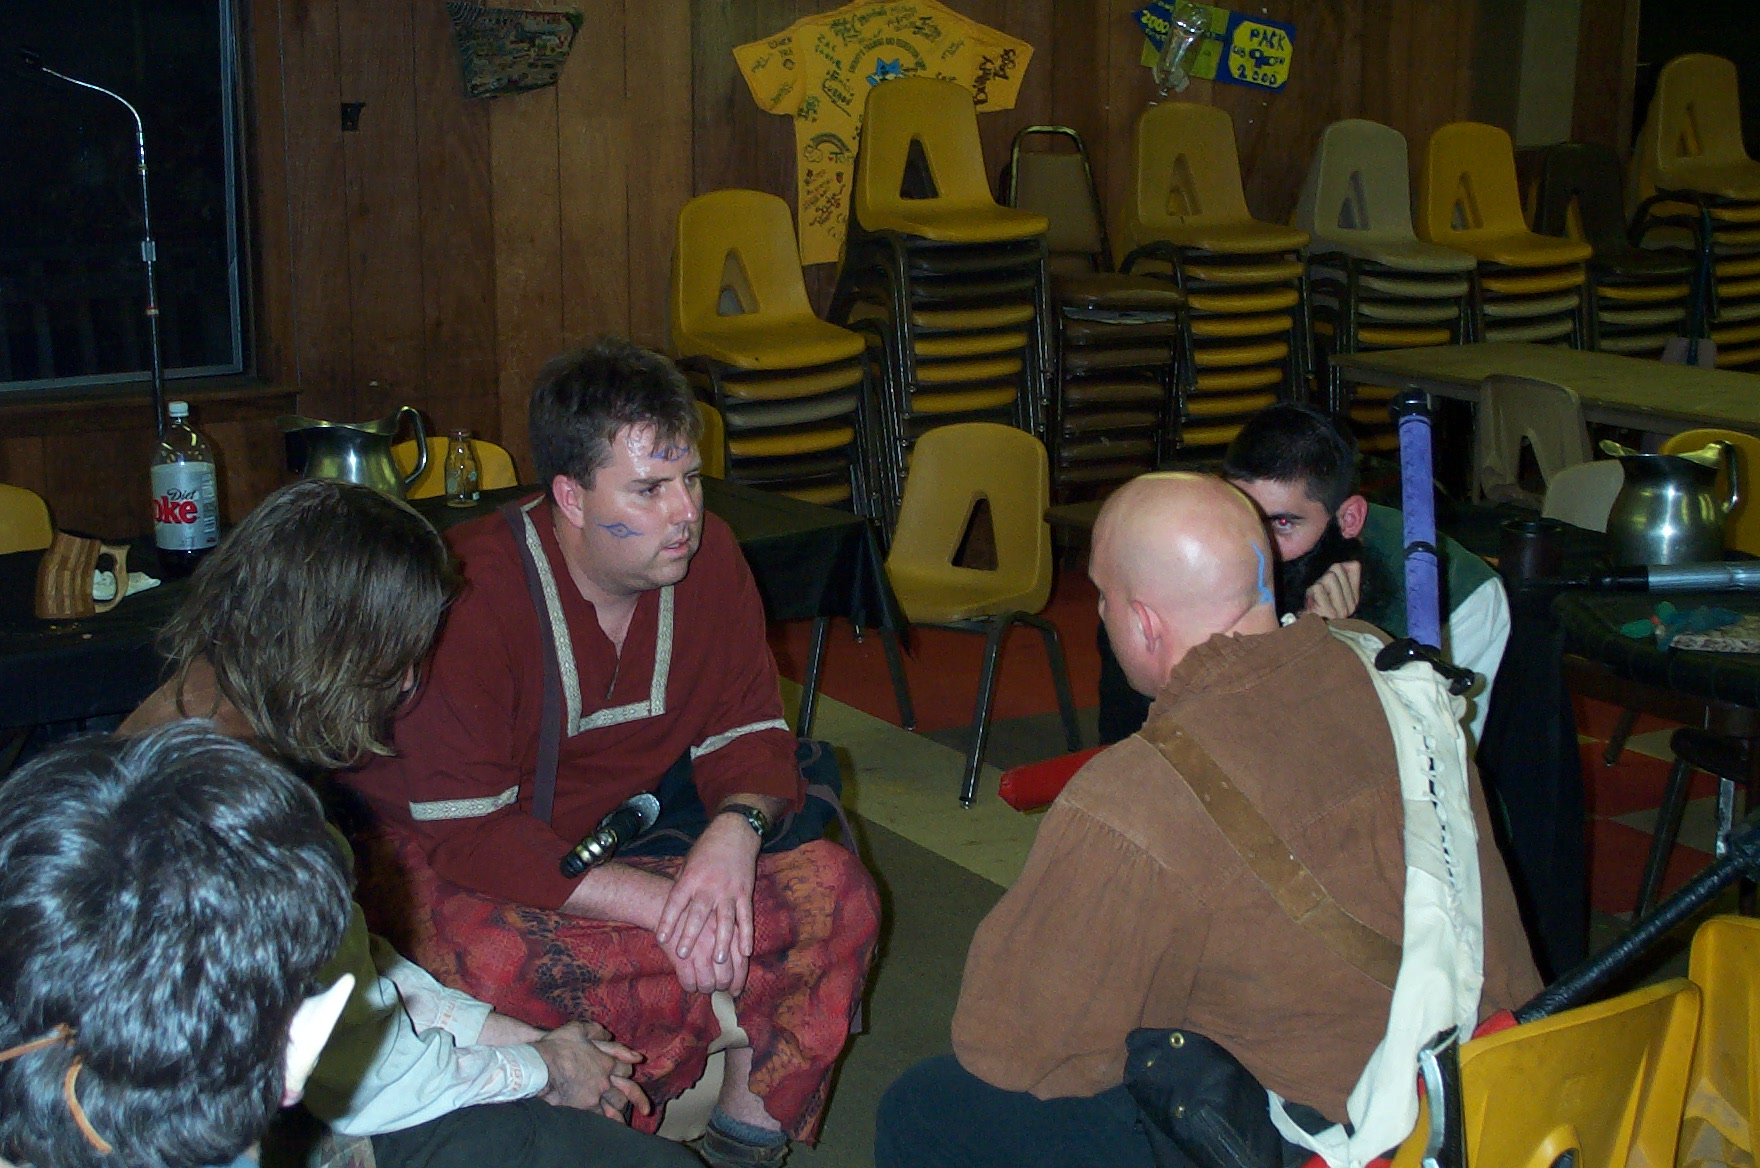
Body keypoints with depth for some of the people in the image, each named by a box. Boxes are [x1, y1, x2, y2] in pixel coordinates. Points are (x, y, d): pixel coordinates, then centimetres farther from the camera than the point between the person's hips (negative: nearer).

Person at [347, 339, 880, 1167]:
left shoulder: (706, 556, -6)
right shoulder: (471, 596, -25)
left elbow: (749, 734, 0)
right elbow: (466, 836, -25)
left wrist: (736, 828, -25)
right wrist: (657, 901, -32)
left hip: (614, 832, 6)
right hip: (443, 861, -6)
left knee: (832, 890, -13)